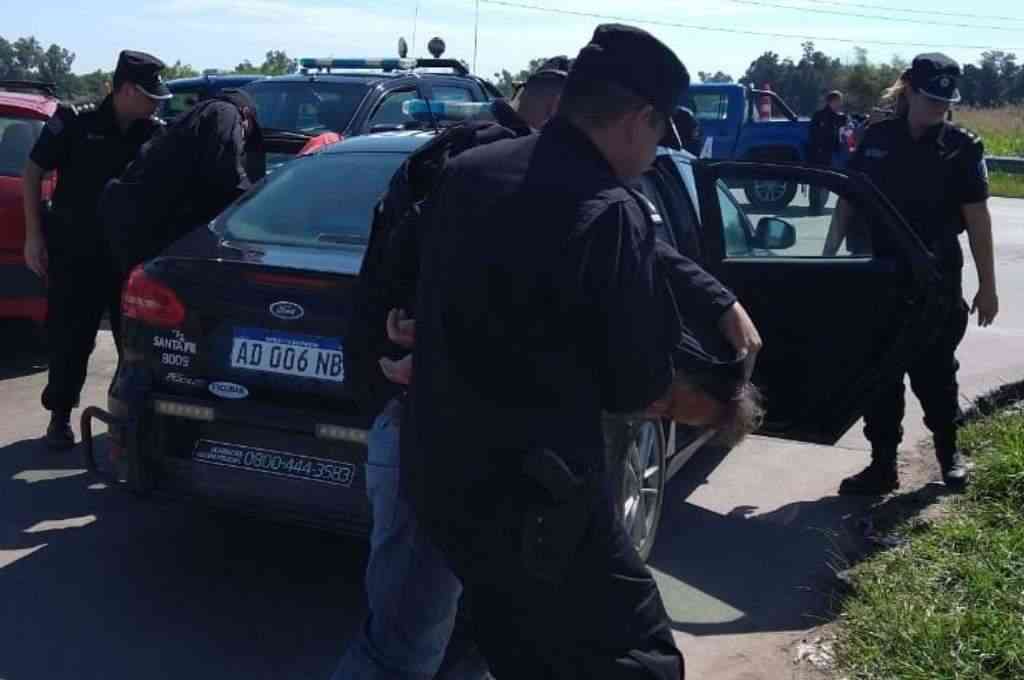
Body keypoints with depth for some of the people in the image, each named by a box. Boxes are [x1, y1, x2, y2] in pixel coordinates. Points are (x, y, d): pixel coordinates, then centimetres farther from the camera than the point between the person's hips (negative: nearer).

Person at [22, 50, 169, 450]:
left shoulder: (154, 133, -2)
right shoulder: (76, 123, -10)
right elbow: (32, 173, -3)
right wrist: (33, 235, -7)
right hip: (75, 251, -3)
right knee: (70, 337, 3)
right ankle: (60, 416, 20)